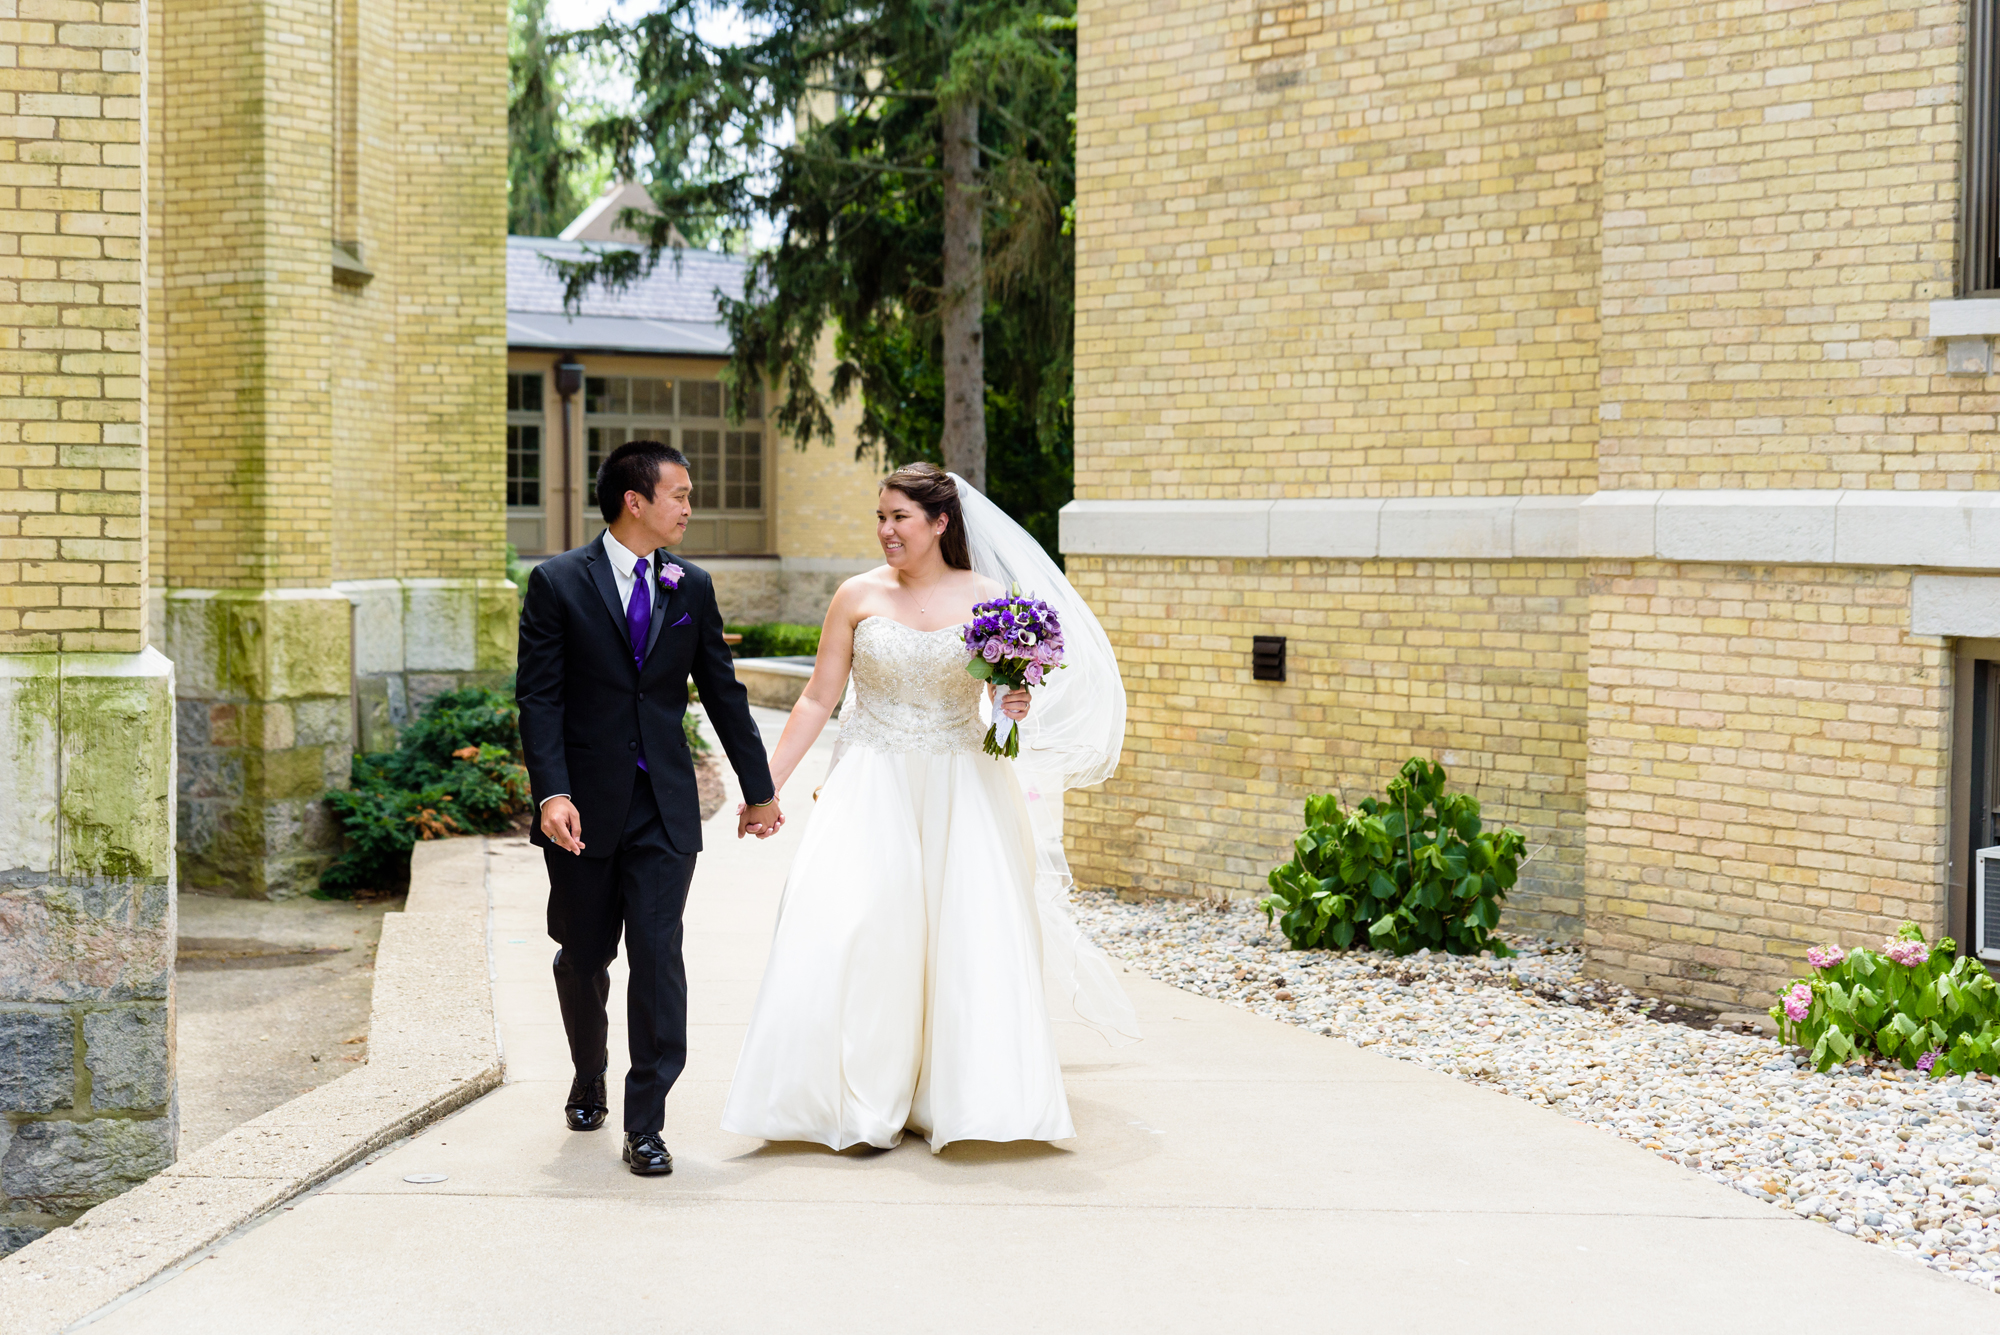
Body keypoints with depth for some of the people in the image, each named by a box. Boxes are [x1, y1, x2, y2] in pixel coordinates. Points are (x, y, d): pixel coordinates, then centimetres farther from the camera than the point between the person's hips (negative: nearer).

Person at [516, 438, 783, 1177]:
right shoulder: (558, 583, -3)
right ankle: (590, 1082, 39)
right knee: (584, 957, 12)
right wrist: (551, 794, -19)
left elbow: (723, 693, 13)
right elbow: (539, 697, -8)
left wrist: (760, 789, 16)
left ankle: (645, 1123, -2)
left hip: (665, 808, 2)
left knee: (658, 958, -8)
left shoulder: (692, 587, 7)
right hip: (586, 806, -1)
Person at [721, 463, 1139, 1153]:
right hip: (873, 789, 0)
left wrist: (1019, 703, -14)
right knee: (855, 933, -8)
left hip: (960, 793, 0)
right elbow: (818, 699, 4)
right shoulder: (859, 596, 1)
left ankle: (963, 1096, 12)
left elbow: (1013, 692, 10)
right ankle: (863, 1104, 1)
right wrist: (767, 783, 1)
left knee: (971, 936, -2)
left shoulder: (987, 597, 1)